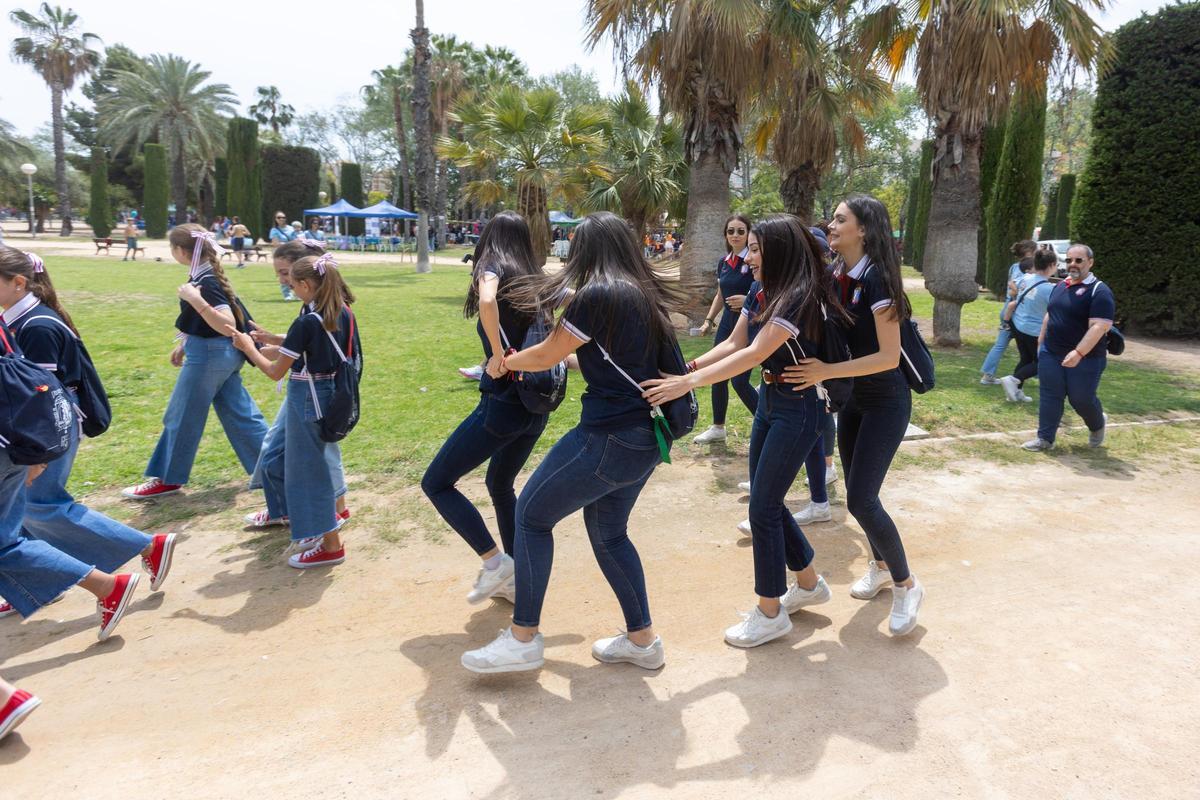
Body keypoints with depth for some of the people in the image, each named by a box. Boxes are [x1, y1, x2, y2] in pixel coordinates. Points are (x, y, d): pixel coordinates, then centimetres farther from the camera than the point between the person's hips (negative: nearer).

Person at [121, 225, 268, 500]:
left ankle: (168, 479, 20)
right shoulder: (204, 274, 8)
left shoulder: (205, 283, -21)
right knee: (239, 414, 13)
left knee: (182, 417, 5)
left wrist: (195, 300, -34)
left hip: (209, 356, -10)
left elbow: (227, 325, -30)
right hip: (223, 355, 10)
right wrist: (184, 345, 24)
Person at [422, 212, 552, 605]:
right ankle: (515, 579, 28)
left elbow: (487, 301, -29)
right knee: (501, 484, 25)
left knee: (436, 483, 4)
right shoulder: (536, 279, 13)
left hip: (502, 402, -7)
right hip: (537, 406, 8)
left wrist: (497, 355, -20)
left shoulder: (492, 267, -5)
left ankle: (495, 562, -2)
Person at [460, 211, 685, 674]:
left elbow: (545, 357, -4)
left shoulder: (597, 296, -14)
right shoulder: (648, 294, 10)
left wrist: (506, 361, 15)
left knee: (532, 514, 5)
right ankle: (642, 640, 26)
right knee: (608, 532, 20)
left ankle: (522, 640, 10)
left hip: (608, 437, -9)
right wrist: (576, 351, 38)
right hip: (645, 438, 9)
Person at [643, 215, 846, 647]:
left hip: (799, 408, -9)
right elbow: (733, 343, 6)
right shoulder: (761, 294, 4)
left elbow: (754, 354, -28)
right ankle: (808, 583, 35)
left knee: (763, 507, -5)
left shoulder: (800, 296, -22)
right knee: (767, 501, 15)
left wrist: (688, 382, -33)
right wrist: (687, 367, -8)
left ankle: (770, 613, 11)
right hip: (769, 399, 9)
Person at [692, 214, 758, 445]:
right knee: (717, 376, 9)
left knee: (740, 381, -9)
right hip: (727, 324, 7)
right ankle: (718, 428, 24)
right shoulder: (723, 262, 9)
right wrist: (709, 320, 13)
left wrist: (748, 300, -26)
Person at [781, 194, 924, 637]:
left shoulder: (876, 278, -21)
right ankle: (880, 566, 37)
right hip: (853, 397, 8)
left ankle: (906, 585, 10)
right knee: (858, 492, 15)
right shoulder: (836, 276, 1)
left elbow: (889, 356, -25)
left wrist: (826, 371, -30)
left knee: (861, 499, -9)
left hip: (885, 401, -7)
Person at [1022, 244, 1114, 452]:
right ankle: (1045, 438, 10)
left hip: (1085, 358, -6)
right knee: (1049, 396, 4)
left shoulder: (1099, 291, -14)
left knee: (1081, 398, 4)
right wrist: (1041, 342, 19)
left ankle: (1097, 425, 35)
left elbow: (1099, 327, -22)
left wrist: (1078, 353, -31)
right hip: (1050, 354, 6)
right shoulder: (1060, 287, 10)